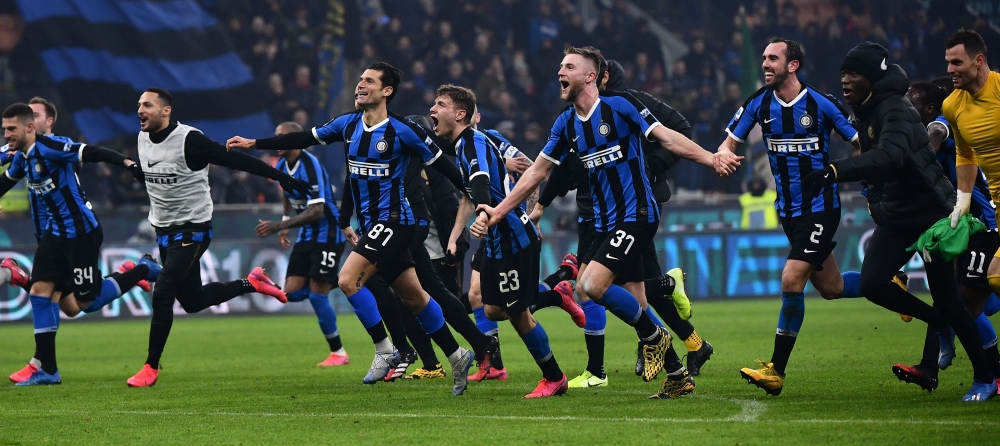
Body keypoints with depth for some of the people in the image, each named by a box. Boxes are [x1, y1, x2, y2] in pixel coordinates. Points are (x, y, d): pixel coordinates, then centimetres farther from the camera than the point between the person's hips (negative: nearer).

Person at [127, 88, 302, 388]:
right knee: (192, 301, 14)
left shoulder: (190, 140, -21)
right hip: (164, 231, 8)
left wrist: (282, 177, -19)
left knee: (162, 295, -16)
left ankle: (151, 368, -6)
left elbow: (235, 160, -19)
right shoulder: (142, 139, 2)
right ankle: (252, 283, 35)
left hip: (192, 230, -8)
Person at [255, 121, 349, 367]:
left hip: (326, 235, -8)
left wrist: (278, 226, -34)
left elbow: (316, 211, -30)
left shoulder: (310, 167, -23)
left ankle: (338, 353, 3)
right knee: (292, 293, -1)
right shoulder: (282, 166, 3)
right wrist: (286, 222, 18)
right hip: (306, 236, 8)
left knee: (317, 295, -10)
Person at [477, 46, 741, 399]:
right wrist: (498, 212, 10)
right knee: (634, 303, 6)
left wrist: (712, 158, -24)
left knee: (592, 284, -21)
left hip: (636, 214, -7)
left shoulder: (619, 105, -9)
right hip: (606, 223, 7)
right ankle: (678, 375, 16)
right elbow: (537, 172, 14)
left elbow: (666, 137, -12)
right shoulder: (566, 124, 9)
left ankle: (653, 337, -1)